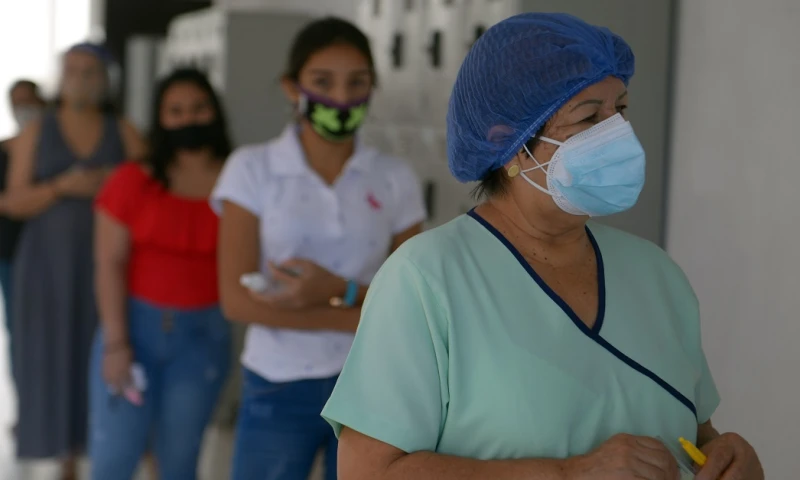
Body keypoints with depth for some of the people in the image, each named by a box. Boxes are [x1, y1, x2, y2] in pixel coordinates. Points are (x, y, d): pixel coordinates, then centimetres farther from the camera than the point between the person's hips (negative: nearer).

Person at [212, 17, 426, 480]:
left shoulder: (396, 179, 0)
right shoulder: (252, 169, -4)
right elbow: (238, 299, -11)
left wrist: (338, 292, -17)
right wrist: (369, 317, -14)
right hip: (279, 390, -1)